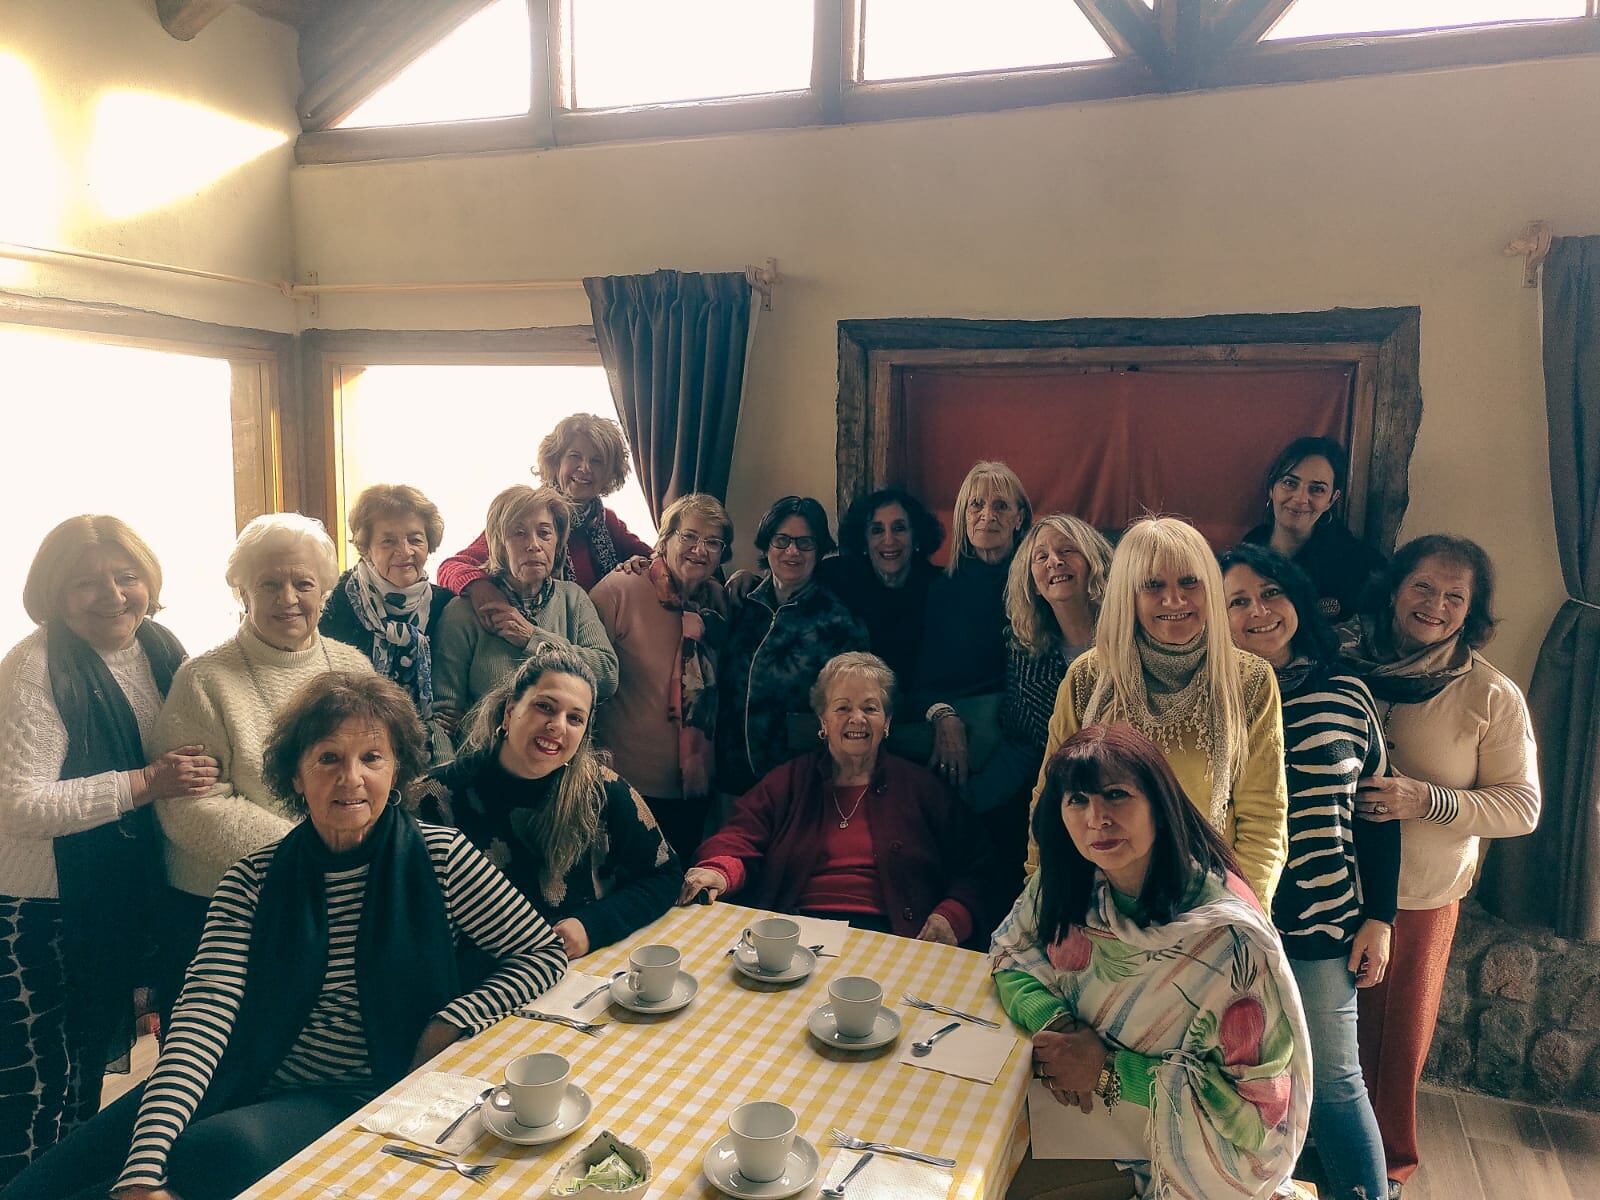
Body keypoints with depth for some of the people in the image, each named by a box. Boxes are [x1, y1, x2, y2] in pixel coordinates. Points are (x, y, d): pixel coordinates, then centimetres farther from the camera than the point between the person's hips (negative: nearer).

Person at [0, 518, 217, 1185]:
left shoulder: (160, 649, 2)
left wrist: (196, 775, -3)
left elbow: (187, 762, 16)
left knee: (93, 1063, 23)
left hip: (124, 897, 7)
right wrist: (144, 783, -27)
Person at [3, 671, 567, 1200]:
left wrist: (453, 1020, -16)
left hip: (369, 1100, -2)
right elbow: (203, 1017, -14)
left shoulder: (440, 859, -6)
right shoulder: (253, 882, -2)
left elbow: (546, 953, -1)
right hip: (255, 1082, 2)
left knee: (226, 1149, -31)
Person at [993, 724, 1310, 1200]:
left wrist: (1112, 1072, -24)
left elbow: (1257, 1095, -20)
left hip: (1174, 1157, -5)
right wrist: (1049, 1017, -19)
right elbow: (1012, 950, 3)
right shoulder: (1063, 884, -10)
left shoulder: (1231, 940, -26)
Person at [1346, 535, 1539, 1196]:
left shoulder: (1493, 697, -9)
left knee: (1397, 1038, 14)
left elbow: (1522, 806, -10)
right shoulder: (1352, 666, -4)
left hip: (1421, 899, -2)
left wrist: (1426, 800, -24)